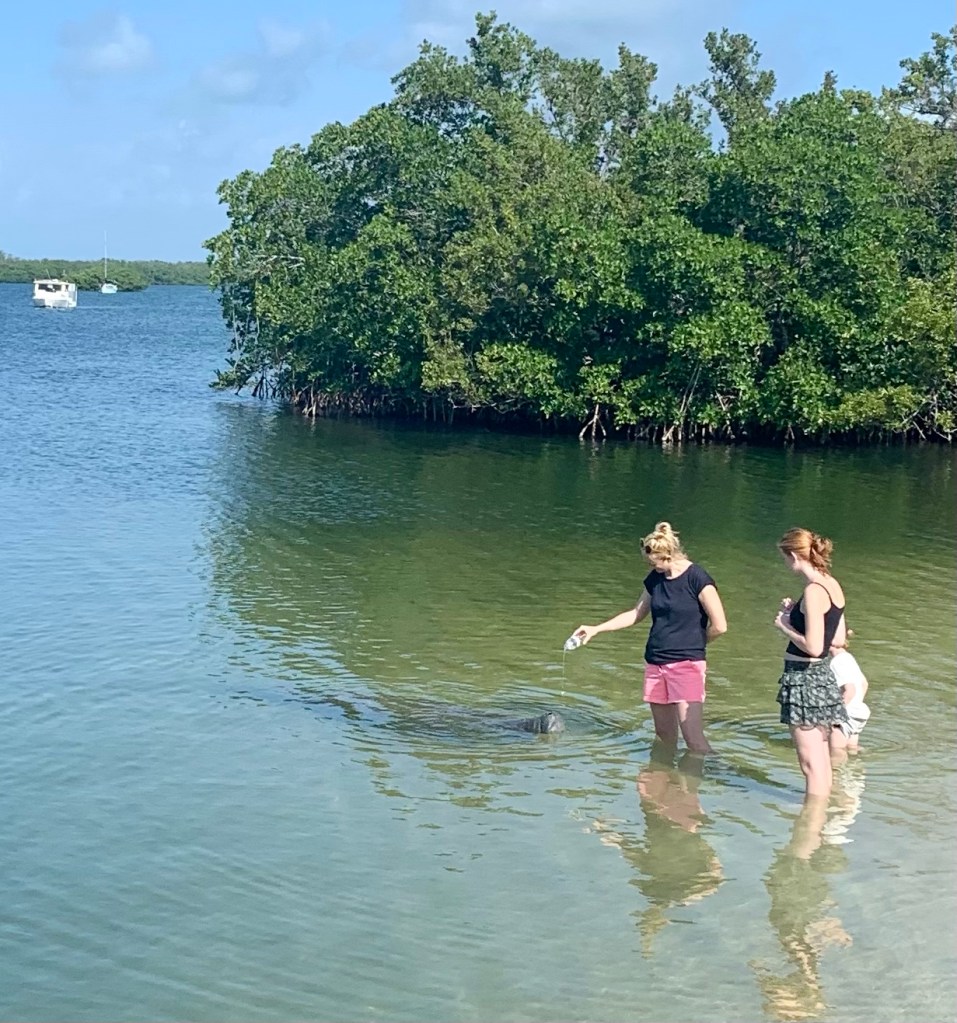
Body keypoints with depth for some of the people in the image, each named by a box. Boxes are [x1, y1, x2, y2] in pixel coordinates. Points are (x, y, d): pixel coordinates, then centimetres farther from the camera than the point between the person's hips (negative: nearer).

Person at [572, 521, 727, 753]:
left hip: (686, 664, -7)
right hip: (655, 664, 7)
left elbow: (719, 626, -11)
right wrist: (596, 629, 17)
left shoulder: (697, 578, -12)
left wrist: (694, 642, 4)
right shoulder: (655, 578, 8)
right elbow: (636, 614, 22)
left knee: (694, 740, -14)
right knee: (664, 736, 10)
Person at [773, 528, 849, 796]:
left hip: (805, 678, -10)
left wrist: (785, 626, -10)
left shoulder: (813, 591, -20)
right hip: (822, 674, 10)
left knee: (811, 764, -4)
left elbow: (813, 647, -25)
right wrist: (795, 616, 11)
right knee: (822, 761, 17)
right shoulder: (832, 585, 7)